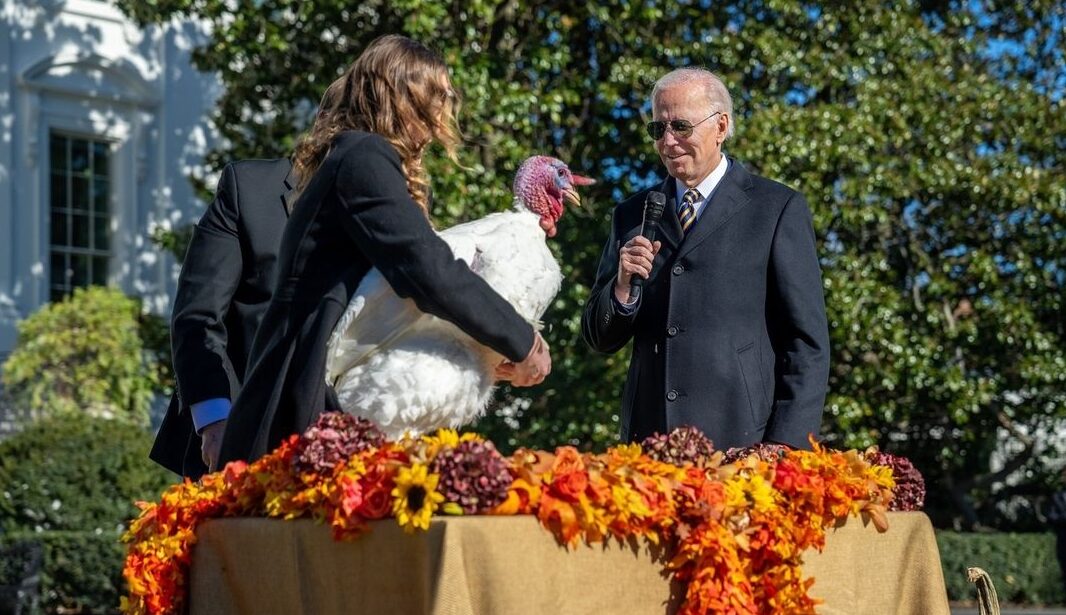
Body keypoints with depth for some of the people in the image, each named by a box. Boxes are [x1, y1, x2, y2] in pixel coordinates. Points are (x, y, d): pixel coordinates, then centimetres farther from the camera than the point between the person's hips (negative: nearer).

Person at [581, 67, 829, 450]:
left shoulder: (779, 210, 2)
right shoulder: (632, 216, 14)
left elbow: (807, 343, 0)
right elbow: (600, 340, 15)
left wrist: (786, 444, -9)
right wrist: (623, 285, -5)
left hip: (742, 440, -3)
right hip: (649, 445, 4)